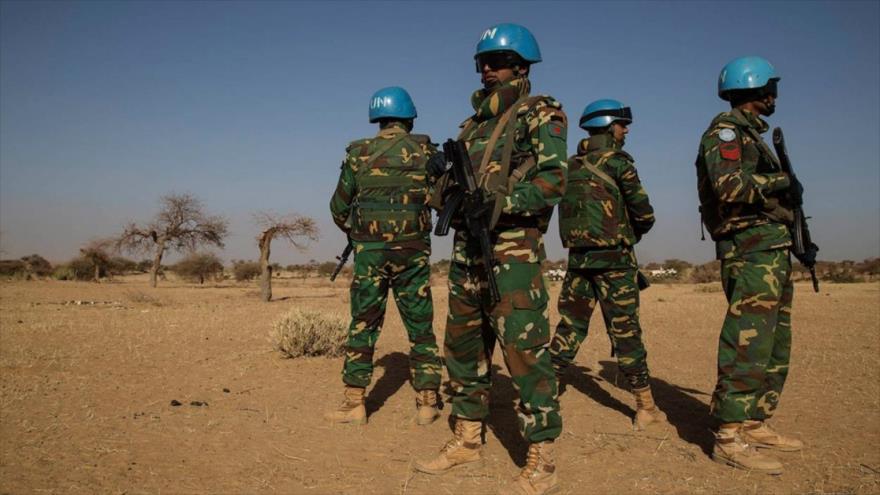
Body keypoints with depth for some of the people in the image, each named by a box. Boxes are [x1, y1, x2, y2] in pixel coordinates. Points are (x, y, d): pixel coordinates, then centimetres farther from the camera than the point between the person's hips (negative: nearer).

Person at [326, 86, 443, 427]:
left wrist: (351, 230, 27)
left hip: (370, 252, 0)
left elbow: (339, 207, 8)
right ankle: (427, 403, 11)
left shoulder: (359, 153, 3)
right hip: (414, 252, 0)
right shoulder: (425, 151, 1)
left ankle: (354, 403, 9)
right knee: (421, 328, 9)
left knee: (363, 325, 8)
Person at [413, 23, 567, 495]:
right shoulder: (473, 123, 21)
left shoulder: (541, 114, 0)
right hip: (467, 244, 8)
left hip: (514, 247, -8)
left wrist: (503, 203, -23)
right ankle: (467, 439, 26)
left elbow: (554, 179, -12)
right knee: (463, 341, 12)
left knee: (523, 346, -10)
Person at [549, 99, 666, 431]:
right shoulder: (617, 161, -6)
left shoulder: (571, 165, 11)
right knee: (625, 329, 0)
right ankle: (645, 405, 8)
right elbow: (643, 213, -6)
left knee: (570, 325, 11)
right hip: (614, 257, -5)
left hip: (578, 257, 5)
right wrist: (634, 233, 16)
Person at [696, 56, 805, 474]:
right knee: (748, 345, -11)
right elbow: (730, 185, -23)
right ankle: (729, 439, -7)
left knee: (775, 349, 14)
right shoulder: (725, 131, -6)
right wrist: (783, 181, -10)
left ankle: (754, 424, 22)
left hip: (772, 251, 10)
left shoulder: (750, 133, 23)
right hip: (751, 251, -10)